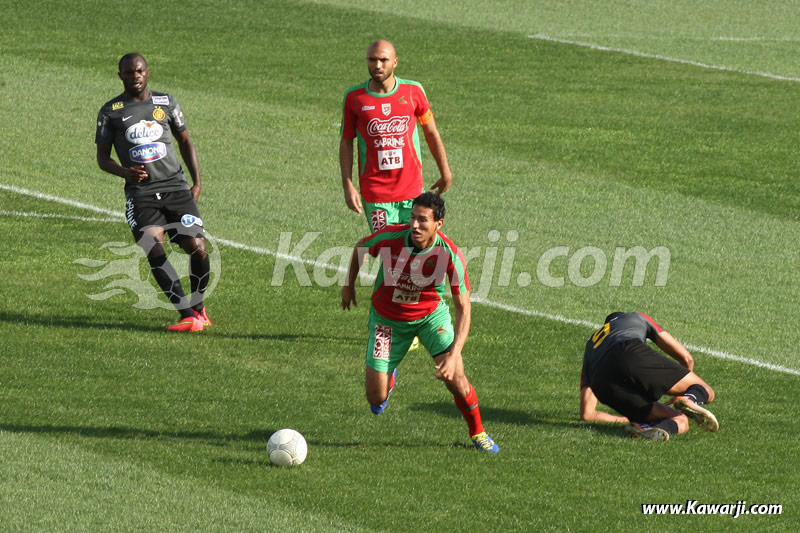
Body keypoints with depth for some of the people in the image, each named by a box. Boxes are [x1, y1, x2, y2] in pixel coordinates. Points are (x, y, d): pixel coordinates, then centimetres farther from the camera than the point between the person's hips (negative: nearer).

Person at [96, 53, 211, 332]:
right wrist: (125, 172, -12)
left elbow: (184, 141, 21)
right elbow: (102, 157, 9)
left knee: (197, 246, -11)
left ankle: (198, 307, 15)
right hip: (140, 192, -1)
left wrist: (197, 182, 12)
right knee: (153, 248, -23)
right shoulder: (111, 112, 7)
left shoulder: (166, 103, 12)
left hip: (175, 186, 2)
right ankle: (188, 316, -23)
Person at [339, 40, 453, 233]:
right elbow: (346, 142, 3)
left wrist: (445, 172, 15)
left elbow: (431, 133, 11)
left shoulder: (413, 91, 0)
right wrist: (348, 186, -4)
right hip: (374, 193, -1)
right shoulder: (354, 97, -2)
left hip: (412, 188, 1)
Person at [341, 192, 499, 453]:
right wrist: (349, 285, 12)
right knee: (376, 399, -2)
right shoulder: (389, 237, -26)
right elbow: (360, 248, -1)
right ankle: (389, 377, 38)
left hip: (431, 315, -1)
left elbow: (463, 308, -24)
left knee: (455, 377, -18)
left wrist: (454, 354, -34)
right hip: (387, 318, 1)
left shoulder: (450, 255, -28)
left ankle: (477, 432, 12)